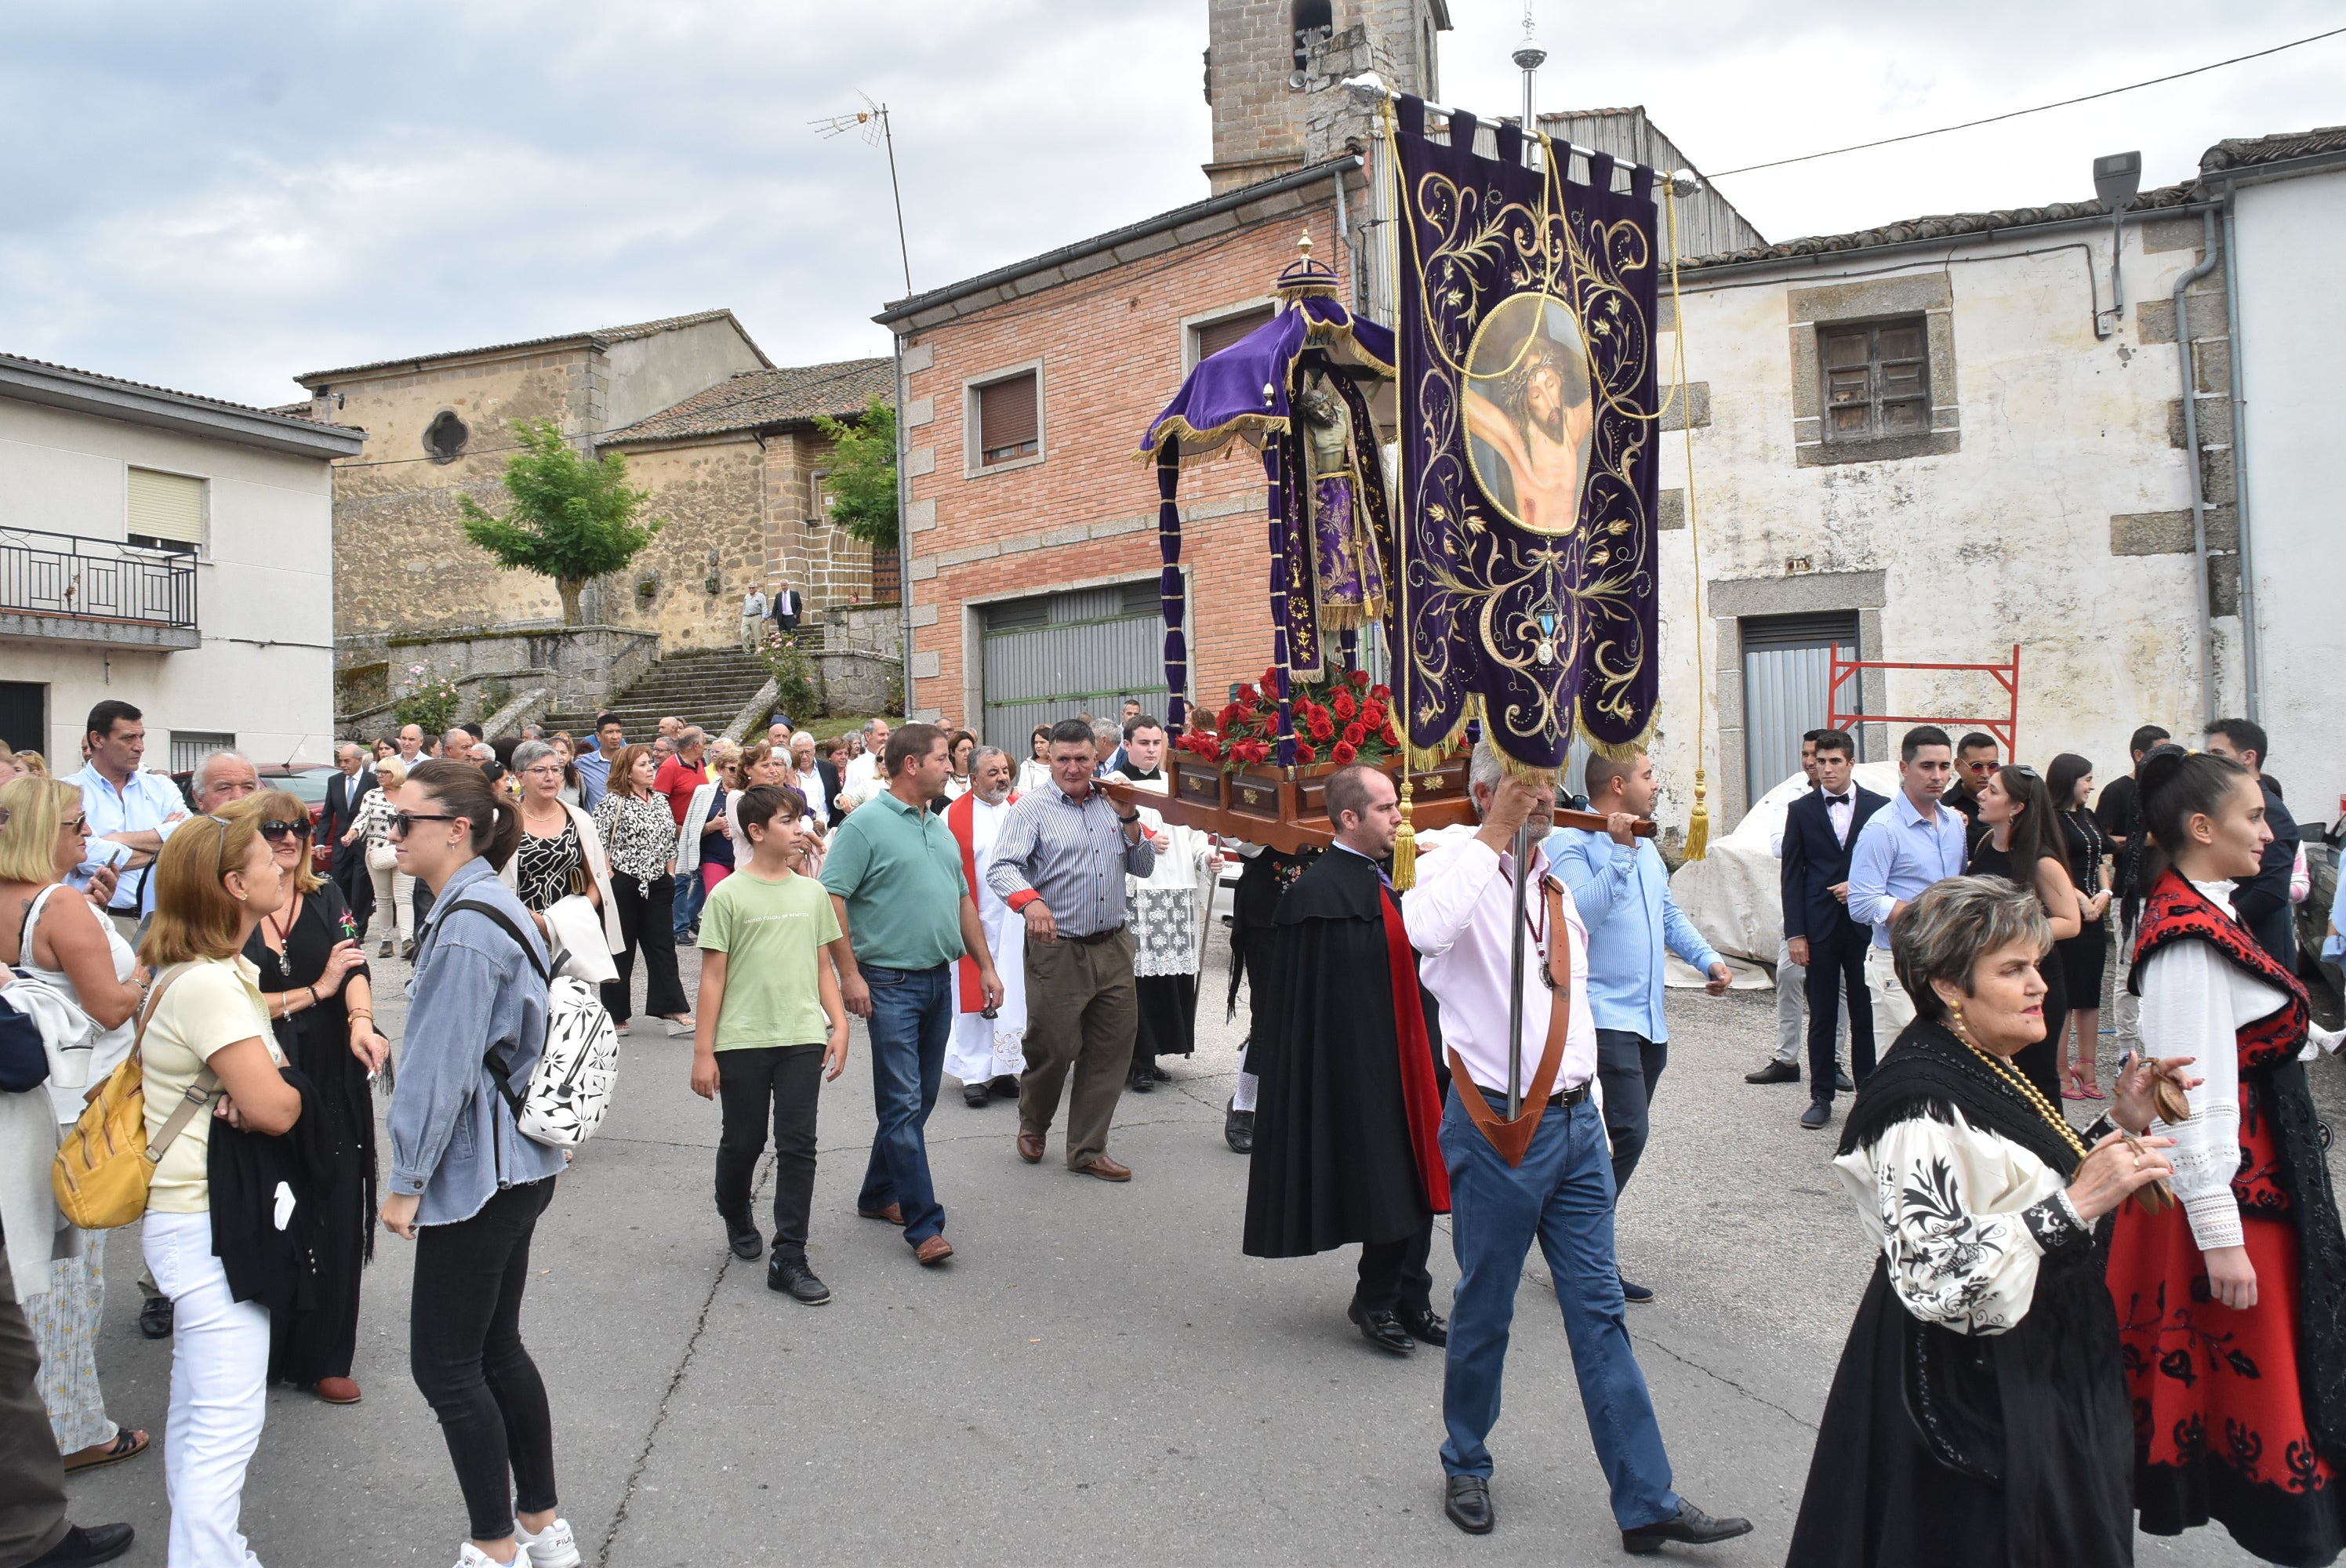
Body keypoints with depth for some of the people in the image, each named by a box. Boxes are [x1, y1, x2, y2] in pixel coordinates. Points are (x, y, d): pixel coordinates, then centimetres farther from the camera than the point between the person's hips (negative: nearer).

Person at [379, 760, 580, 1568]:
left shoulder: (465, 928, -21)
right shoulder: (491, 904, 10)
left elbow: (441, 1068, -20)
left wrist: (405, 1181, -12)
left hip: (476, 1173, -10)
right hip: (513, 1165, 10)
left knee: (445, 1364, 2)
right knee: (496, 1349, 17)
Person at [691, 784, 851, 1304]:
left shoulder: (812, 893, 7)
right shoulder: (728, 896, -4)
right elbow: (713, 976, -3)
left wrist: (839, 1025, 4)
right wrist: (703, 1051, -4)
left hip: (802, 1038, 3)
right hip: (742, 1041, -2)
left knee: (798, 1145, -2)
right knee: (743, 1141, 10)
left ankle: (789, 1258, 4)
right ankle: (736, 1219, 39)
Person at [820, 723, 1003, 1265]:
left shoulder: (939, 829, 15)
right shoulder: (865, 825, -9)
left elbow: (963, 900, 21)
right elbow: (832, 899, -14)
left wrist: (986, 966, 16)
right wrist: (850, 975, -18)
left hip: (939, 979, 8)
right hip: (890, 983, -8)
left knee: (920, 1099, 14)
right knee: (904, 1104, -7)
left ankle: (878, 1195, 29)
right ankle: (924, 1224, -4)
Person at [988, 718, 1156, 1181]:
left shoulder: (1111, 805, 12)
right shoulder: (1032, 809, -4)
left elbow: (1144, 866, 12)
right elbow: (1002, 868, -17)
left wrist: (1129, 818, -4)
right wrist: (1029, 900, -37)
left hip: (1113, 948, 5)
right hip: (1057, 950, -5)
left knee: (1110, 1053, 7)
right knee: (1053, 1048, 2)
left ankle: (1087, 1150, 19)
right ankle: (1033, 1125, 32)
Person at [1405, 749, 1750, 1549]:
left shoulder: (1556, 880, 14)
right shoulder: (1458, 864, -9)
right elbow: (1426, 927, -35)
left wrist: (1589, 1112, 19)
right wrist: (1495, 833, -26)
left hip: (1574, 1121, 6)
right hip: (1498, 1128, -6)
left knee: (1599, 1310, 8)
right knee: (1484, 1310, 9)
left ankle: (1646, 1501, 14)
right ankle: (1466, 1467, 30)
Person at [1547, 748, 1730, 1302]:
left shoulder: (1646, 848, 18)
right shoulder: (1572, 844, -12)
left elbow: (1669, 914, 28)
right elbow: (1581, 912, -27)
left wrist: (1707, 958, 13)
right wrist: (1619, 852, -28)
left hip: (1648, 1018, 9)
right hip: (1604, 1015, -9)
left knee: (1627, 1134, 12)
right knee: (1627, 1133, -15)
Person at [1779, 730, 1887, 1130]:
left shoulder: (1878, 808, 3)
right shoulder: (1802, 810, 5)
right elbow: (1792, 874, 2)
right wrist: (1795, 933, -4)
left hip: (1865, 927, 0)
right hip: (1820, 928, 0)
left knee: (1866, 1014, 5)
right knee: (1821, 1016, 5)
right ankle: (1821, 1097, 13)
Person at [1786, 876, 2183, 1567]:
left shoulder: (1986, 1072, 6)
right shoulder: (1923, 1109, -24)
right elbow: (1938, 1282, -31)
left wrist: (2119, 1123, 7)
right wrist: (2075, 1204, -30)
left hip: (2039, 1380, 10)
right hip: (1969, 1400, -10)